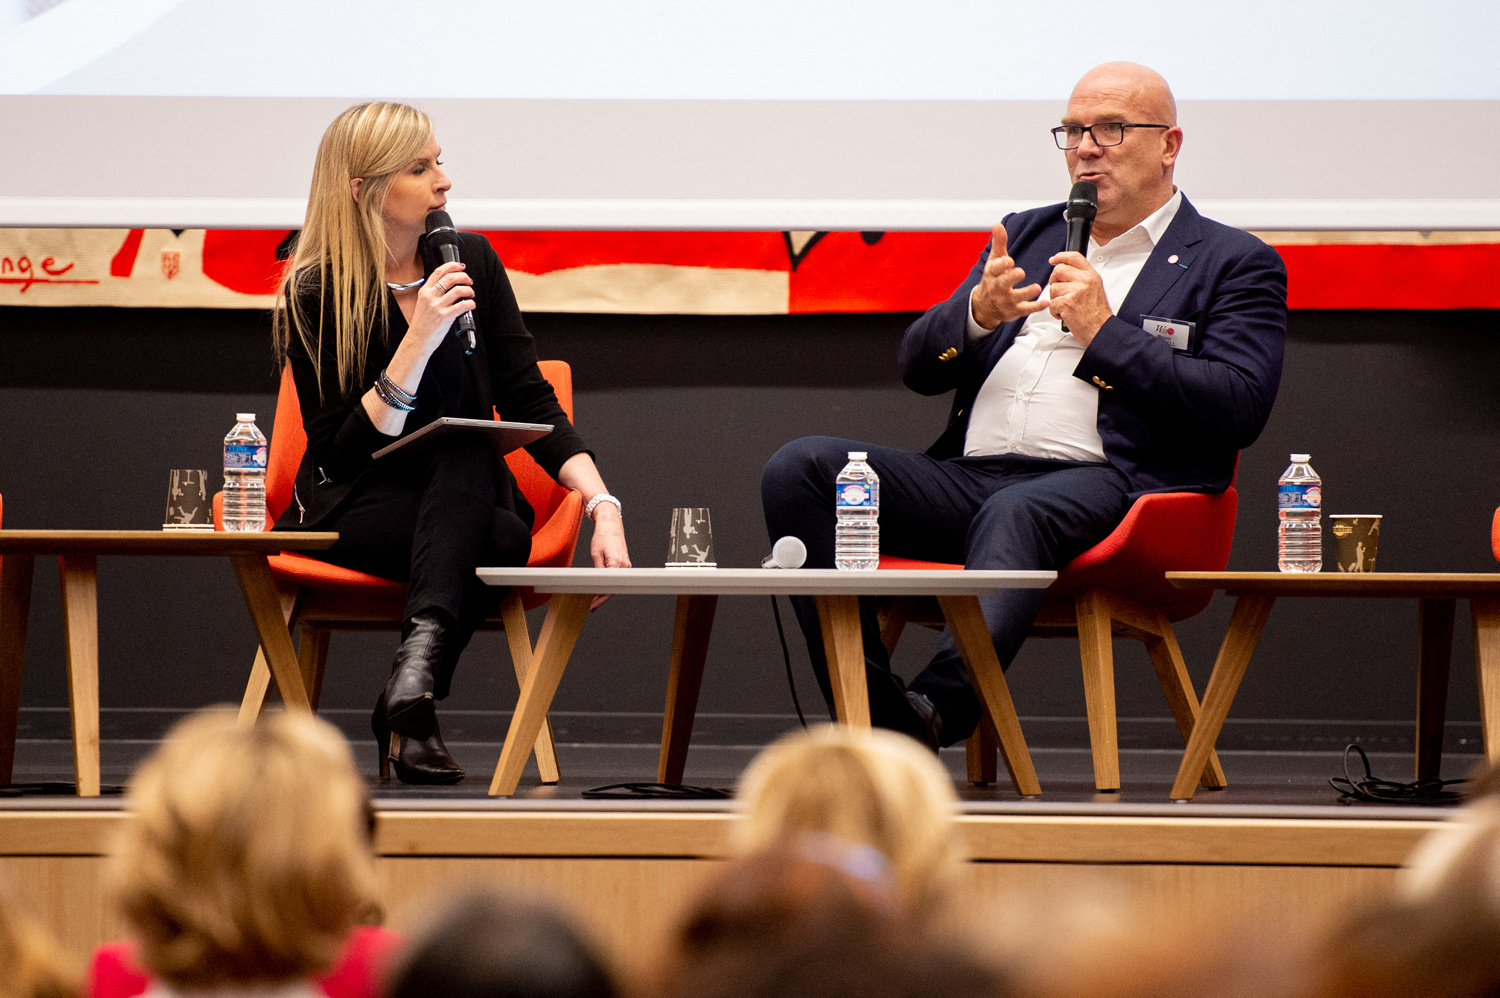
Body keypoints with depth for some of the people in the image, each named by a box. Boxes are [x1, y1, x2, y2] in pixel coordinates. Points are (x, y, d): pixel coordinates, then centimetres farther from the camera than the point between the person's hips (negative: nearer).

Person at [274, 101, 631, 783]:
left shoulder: (472, 262, 3)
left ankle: (416, 669, -49)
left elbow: (531, 405, 2)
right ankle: (412, 705, -39)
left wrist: (603, 507, -14)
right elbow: (343, 452, -14)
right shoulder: (315, 295, -8)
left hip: (463, 497, 3)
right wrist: (419, 341, -24)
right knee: (501, 536, -34)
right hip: (351, 513, -3)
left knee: (463, 457, -35)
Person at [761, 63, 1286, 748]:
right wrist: (978, 312, -3)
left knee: (1014, 514, -40)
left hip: (1100, 483, -6)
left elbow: (1239, 410, -5)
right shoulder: (1026, 235, 27)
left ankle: (936, 710, -54)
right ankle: (875, 715, -25)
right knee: (799, 470, -18)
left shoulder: (1234, 265, 11)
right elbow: (917, 368, 20)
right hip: (965, 478, 6)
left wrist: (1104, 333, -9)